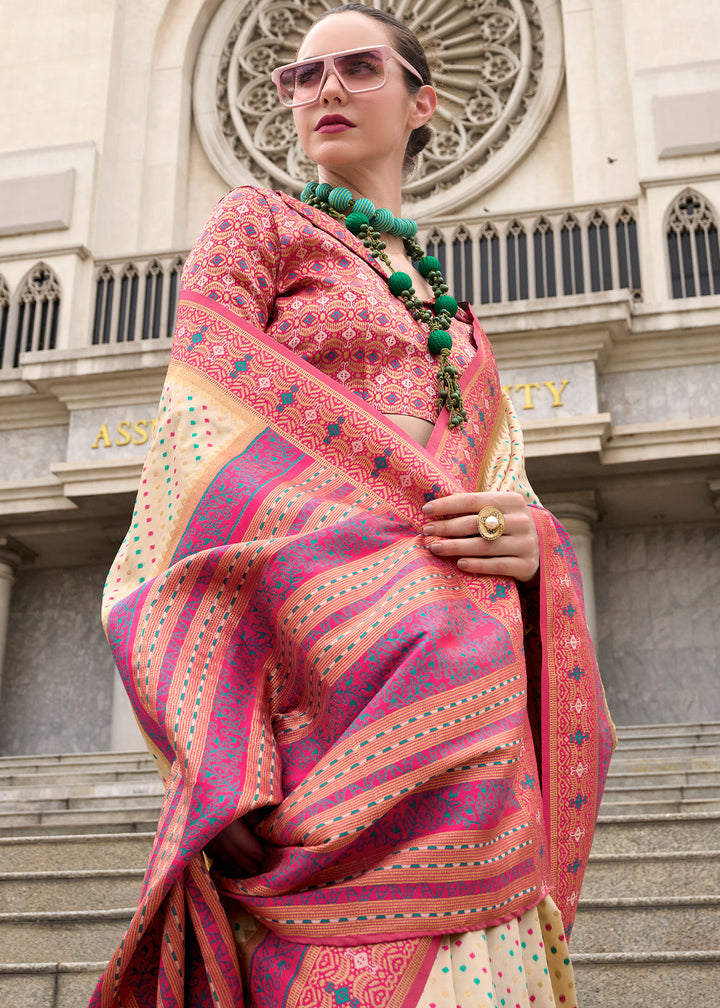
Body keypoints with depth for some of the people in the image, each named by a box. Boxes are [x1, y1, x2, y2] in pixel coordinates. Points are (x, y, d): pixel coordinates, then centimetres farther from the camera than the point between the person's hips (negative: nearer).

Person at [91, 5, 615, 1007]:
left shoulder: (450, 306, 29)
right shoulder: (257, 221, 13)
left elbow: (506, 480, 22)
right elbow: (200, 432, -1)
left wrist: (530, 540, -5)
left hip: (470, 679, 5)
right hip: (326, 639, -5)